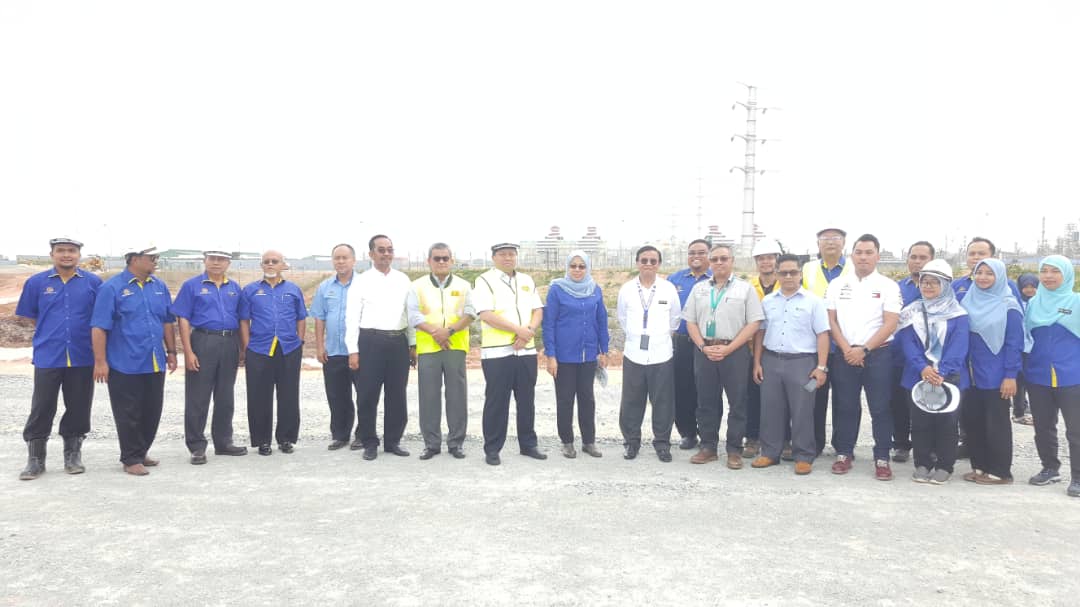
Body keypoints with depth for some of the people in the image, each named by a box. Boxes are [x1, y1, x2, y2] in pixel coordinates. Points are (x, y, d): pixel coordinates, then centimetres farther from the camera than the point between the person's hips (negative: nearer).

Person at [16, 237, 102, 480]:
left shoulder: (93, 283, 2)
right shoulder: (36, 282, 3)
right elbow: (30, 317, 11)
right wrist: (50, 334, 9)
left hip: (83, 358, 0)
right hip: (47, 357, 0)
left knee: (78, 409, 8)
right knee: (41, 410, 3)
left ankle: (73, 456, 22)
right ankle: (35, 460, 14)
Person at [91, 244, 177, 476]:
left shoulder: (160, 287, 9)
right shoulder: (112, 288, -8)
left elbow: (167, 322, 16)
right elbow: (99, 327, -10)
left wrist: (171, 352, 15)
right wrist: (100, 361, -14)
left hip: (155, 363, 6)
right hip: (125, 365, -6)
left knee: (152, 412, 12)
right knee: (129, 415, 2)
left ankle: (141, 452, 28)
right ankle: (131, 459, 14)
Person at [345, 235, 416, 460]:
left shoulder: (404, 280, 9)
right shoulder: (361, 281, 0)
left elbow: (411, 313, 11)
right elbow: (352, 317, -2)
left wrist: (413, 345, 8)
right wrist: (353, 350, -7)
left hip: (398, 342, 3)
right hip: (370, 342, -3)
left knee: (397, 395, 9)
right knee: (367, 396, 3)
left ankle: (393, 440, 22)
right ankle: (369, 442, 18)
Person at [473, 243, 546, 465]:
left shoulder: (527, 281, 14)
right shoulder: (484, 281, -3)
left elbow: (538, 312, 10)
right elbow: (486, 315, -14)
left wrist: (528, 333, -9)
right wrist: (519, 329, -17)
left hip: (526, 350, 5)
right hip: (497, 352, -5)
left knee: (527, 400, 11)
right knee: (497, 401, 0)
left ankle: (528, 444, 22)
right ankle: (492, 449, 8)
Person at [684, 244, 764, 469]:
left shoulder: (745, 288, 2)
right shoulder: (699, 289, 12)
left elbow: (754, 322, -5)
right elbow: (690, 321, 11)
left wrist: (728, 349, -12)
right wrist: (704, 347, -5)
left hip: (735, 351, -3)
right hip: (704, 351, 3)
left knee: (737, 402, 0)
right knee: (706, 402, 7)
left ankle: (734, 450, 9)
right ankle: (708, 447, 17)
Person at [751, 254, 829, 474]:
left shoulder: (813, 301, 0)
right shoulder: (767, 301, 11)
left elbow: (822, 335, -3)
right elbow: (760, 332, 14)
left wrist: (821, 367, -9)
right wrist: (757, 363, 8)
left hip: (802, 362, -3)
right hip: (771, 361, 3)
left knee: (802, 412, 1)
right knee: (770, 410, 8)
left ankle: (804, 457, 12)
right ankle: (770, 453, 19)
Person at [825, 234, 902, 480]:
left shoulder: (888, 286, 1)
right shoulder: (837, 284, 8)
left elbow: (890, 324, -6)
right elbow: (831, 320, 4)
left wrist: (864, 349, -13)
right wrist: (846, 349, -8)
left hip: (878, 354, -2)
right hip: (844, 354, 2)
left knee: (880, 408, 1)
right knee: (845, 406, 7)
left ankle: (882, 458, 8)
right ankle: (844, 453, 17)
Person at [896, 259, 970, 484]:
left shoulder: (958, 315, 1)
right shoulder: (912, 312, 7)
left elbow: (958, 347, -9)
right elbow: (908, 343, -4)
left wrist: (942, 372, -22)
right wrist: (922, 367, -19)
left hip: (949, 378, -2)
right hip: (917, 376, 2)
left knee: (946, 422, 4)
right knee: (920, 422, 7)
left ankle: (944, 466, 15)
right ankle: (922, 464, 17)